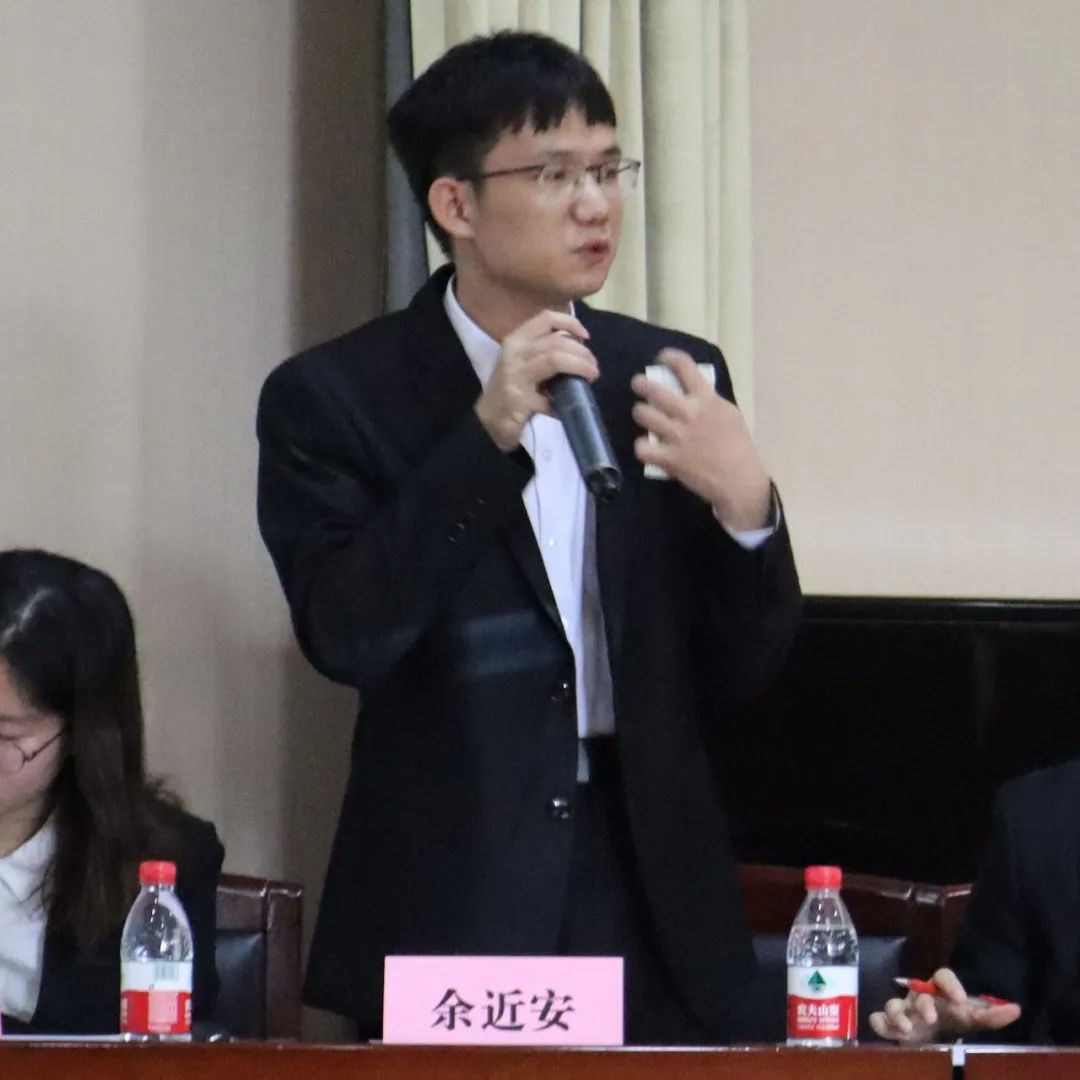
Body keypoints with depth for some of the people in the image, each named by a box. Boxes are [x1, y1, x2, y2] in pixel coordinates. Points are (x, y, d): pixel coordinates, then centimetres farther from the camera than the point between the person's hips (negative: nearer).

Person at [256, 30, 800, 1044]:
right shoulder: (333, 399, -2)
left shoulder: (674, 377, 8)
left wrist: (744, 505, -11)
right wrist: (487, 437, -21)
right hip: (445, 913, -3)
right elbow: (345, 638, -16)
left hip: (652, 910, 3)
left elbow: (741, 672, 8)